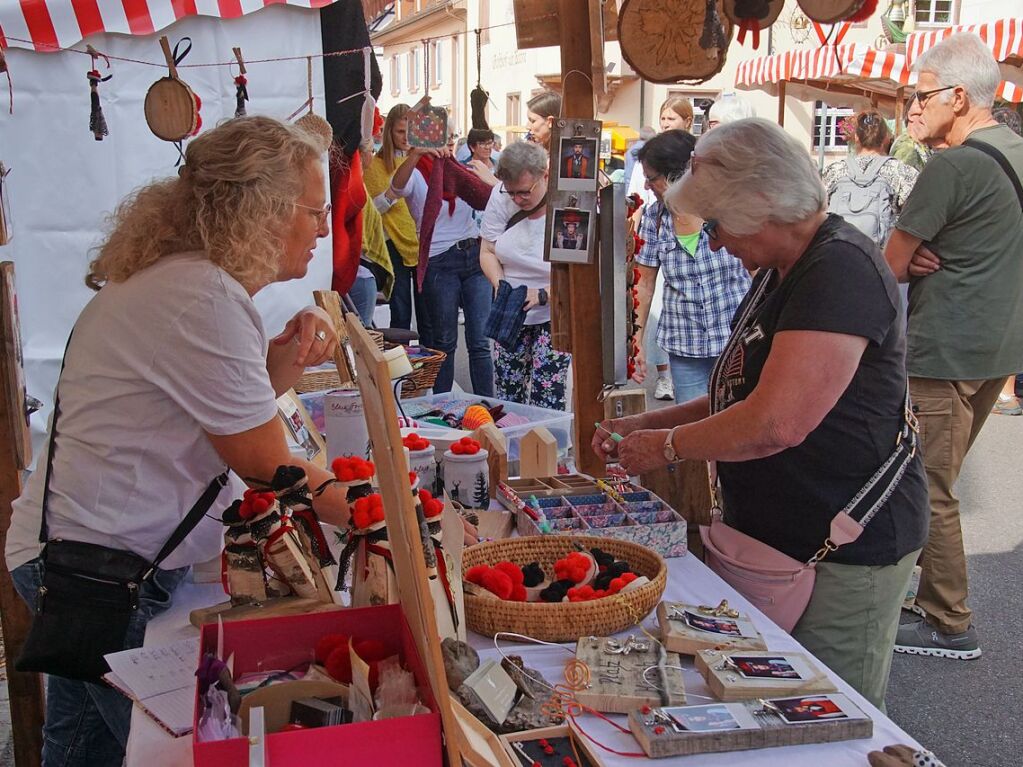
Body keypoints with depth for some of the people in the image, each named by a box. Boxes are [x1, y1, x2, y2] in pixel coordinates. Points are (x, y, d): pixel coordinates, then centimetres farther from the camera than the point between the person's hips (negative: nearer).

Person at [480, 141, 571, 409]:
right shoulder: (501, 198, -7)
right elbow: (488, 251, 2)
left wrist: (542, 295, -27)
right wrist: (500, 285, -16)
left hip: (554, 315, -4)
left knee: (546, 404, -8)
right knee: (507, 397, 7)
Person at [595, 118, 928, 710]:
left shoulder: (841, 269, -22)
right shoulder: (783, 273, 11)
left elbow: (776, 424, -29)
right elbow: (747, 396, 19)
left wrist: (667, 446, -14)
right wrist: (650, 423, 7)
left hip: (847, 553, -10)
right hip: (779, 537, 10)